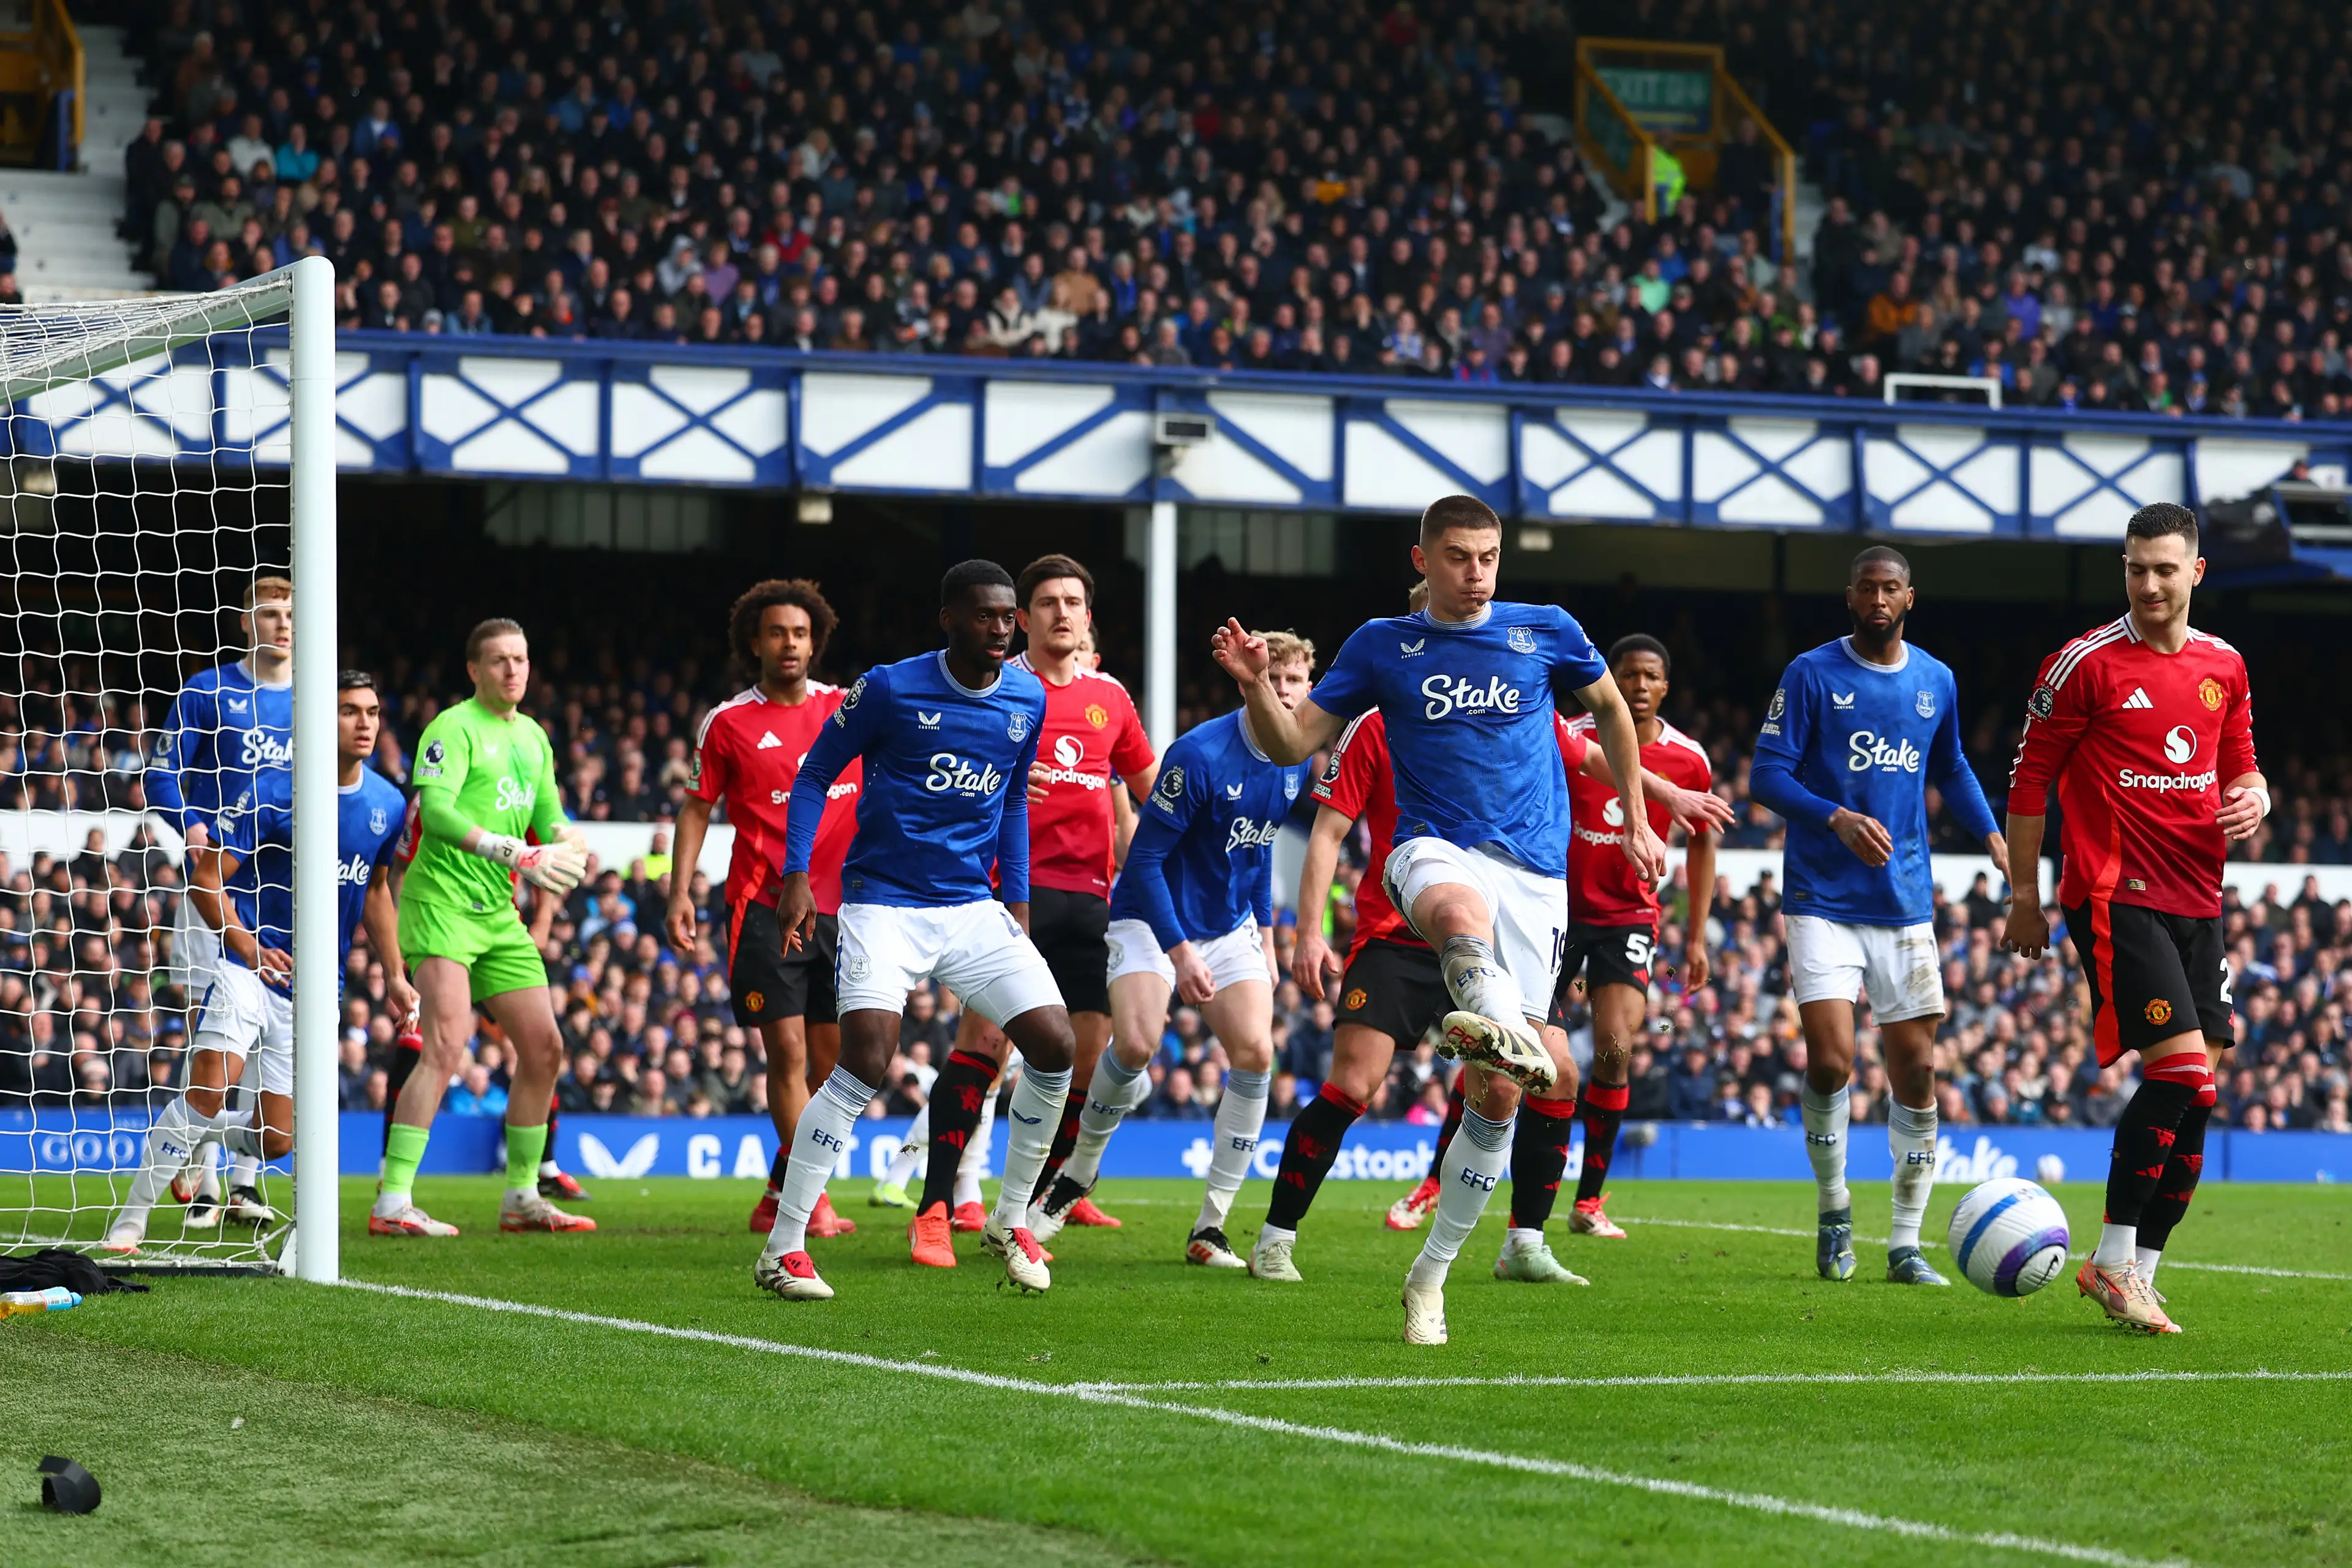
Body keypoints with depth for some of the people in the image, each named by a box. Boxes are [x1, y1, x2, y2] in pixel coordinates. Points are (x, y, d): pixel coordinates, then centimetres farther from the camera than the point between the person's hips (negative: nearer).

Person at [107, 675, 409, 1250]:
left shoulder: (386, 804, 6)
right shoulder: (274, 792, -12)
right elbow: (206, 875, -10)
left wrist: (394, 974, 19)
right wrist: (245, 943, -22)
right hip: (250, 967, -5)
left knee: (277, 1138, 1)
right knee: (209, 1088, -25)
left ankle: (200, 1136, 35)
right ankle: (132, 1217, -13)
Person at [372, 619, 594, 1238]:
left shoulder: (533, 736, 17)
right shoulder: (453, 729, -8)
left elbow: (549, 815, 21)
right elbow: (437, 811, -21)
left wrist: (566, 840, -3)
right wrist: (510, 851, -31)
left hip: (499, 911, 9)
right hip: (441, 902, -8)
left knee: (544, 1049, 8)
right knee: (447, 1047, -20)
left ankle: (522, 1197, 20)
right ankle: (393, 1203, -23)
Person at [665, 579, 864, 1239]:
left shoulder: (849, 710, 8)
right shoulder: (728, 723, 2)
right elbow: (698, 808, 6)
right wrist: (680, 893, -2)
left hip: (840, 905, 4)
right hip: (763, 905, -3)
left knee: (832, 1057, 4)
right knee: (787, 1048, -12)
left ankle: (780, 1197, 15)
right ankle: (812, 1199, -11)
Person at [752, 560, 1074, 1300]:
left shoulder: (1028, 700, 5)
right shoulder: (890, 689, -10)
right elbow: (815, 773, 0)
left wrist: (1016, 898, 14)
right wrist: (796, 874, -9)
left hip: (973, 908, 5)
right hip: (884, 903, -5)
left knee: (1056, 1048, -7)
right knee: (866, 1061, -21)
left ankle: (1011, 1220, 14)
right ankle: (783, 1251, -13)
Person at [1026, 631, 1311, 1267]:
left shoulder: (1296, 764, 0)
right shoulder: (1200, 755, -22)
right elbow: (1144, 859, -19)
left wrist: (1265, 941, 15)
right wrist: (1181, 953, -23)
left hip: (1231, 927, 6)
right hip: (1153, 920, -6)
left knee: (1255, 1052, -13)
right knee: (1135, 1045, -25)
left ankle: (1211, 1228, -6)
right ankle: (1075, 1176, 3)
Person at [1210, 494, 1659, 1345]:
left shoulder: (1547, 632, 9)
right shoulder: (1383, 646, 8)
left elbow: (1611, 707, 26)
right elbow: (1294, 742, 8)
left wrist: (1636, 820, 23)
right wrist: (1256, 685, -11)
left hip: (1536, 875, 2)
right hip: (1435, 850, -1)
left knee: (1498, 1092, -5)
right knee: (1462, 907, -43)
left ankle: (1431, 1274, 8)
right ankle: (1502, 1029, -74)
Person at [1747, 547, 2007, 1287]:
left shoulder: (1936, 682, 9)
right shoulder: (1812, 675, -4)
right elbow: (1767, 774, -8)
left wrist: (1993, 835, 8)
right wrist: (1836, 818, -24)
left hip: (1905, 902, 4)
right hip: (1824, 900, -4)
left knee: (1916, 1070, 1)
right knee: (1830, 1062, -15)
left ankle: (1906, 1244, 9)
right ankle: (1833, 1206, 11)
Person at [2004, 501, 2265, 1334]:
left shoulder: (2224, 665, 12)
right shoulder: (2087, 664, -5)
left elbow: (2241, 765, 23)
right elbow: (2030, 778, -1)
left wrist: (2251, 798, -2)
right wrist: (2025, 898, -1)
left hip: (2196, 900, 7)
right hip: (2116, 898, -7)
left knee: (2191, 1088, 3)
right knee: (2184, 1069, -19)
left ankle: (2136, 1274, 11)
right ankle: (2114, 1264, -11)